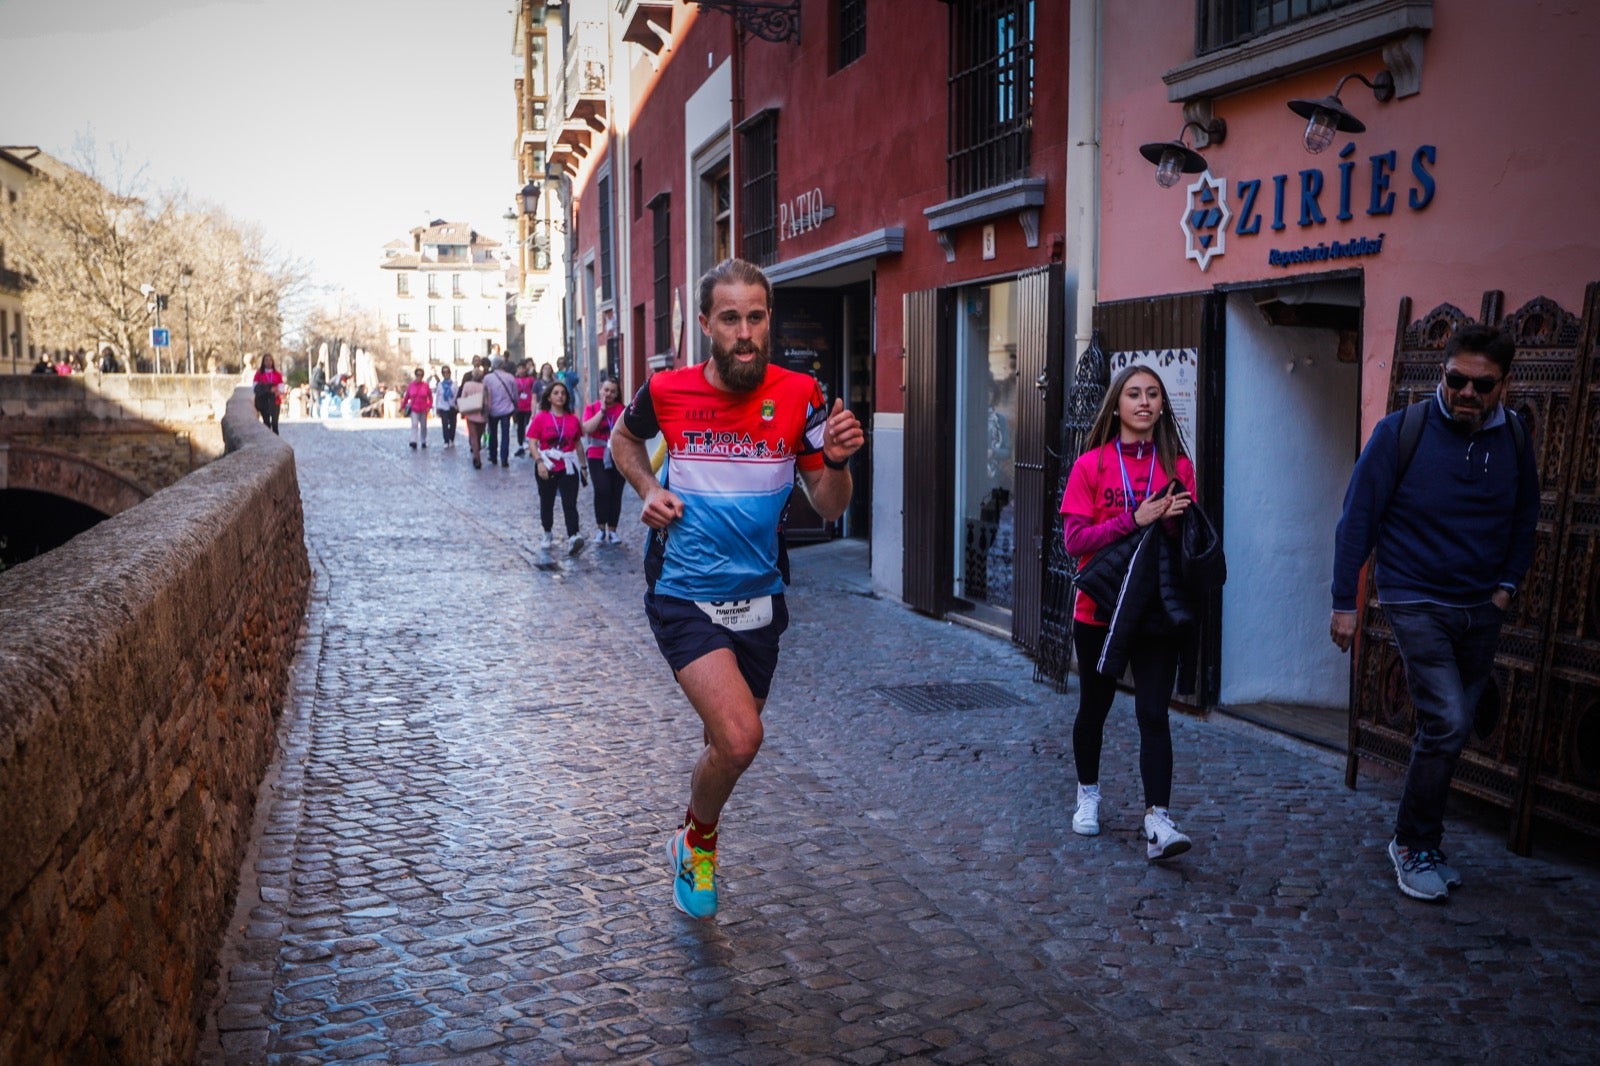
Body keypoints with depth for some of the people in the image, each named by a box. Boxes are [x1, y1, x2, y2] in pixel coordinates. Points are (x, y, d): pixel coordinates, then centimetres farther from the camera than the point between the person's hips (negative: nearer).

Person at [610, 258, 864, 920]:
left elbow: (828, 509, -1)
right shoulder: (667, 392, -8)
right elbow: (623, 439, 16)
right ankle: (697, 841, 12)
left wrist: (836, 461, -21)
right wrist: (649, 490, -3)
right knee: (740, 737, -20)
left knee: (731, 741, 15)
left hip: (758, 599, 3)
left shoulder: (799, 397, -6)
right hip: (683, 596, -3)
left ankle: (693, 844, 47)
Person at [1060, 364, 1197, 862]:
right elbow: (1075, 539, -12)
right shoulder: (1091, 464, -3)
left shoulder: (1177, 465, 4)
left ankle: (1158, 821, -7)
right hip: (1100, 610, 0)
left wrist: (1177, 520, -15)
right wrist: (1136, 519, -21)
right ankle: (1088, 795, 36)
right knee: (1094, 707, 14)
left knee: (1153, 714, -6)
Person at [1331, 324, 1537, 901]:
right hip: (1416, 601, -5)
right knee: (1447, 723, -13)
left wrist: (1508, 583, 4)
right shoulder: (1401, 431, -13)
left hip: (1480, 610, 5)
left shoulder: (1514, 438, 0)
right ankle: (1413, 845, 4)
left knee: (1450, 729, 11)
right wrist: (1345, 602, -10)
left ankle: (1420, 840, 26)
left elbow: (1525, 518, 16)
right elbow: (1357, 518, -9)